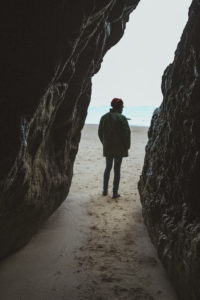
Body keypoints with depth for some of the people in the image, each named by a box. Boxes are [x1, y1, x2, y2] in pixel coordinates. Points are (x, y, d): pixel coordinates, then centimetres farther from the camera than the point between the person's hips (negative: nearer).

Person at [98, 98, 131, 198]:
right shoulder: (121, 118, -12)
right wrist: (127, 146, -1)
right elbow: (126, 133, -13)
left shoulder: (104, 117, 5)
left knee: (108, 168, 17)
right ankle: (115, 192, 6)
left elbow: (100, 132, 10)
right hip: (119, 148, -4)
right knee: (117, 169, 3)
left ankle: (105, 190, 20)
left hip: (107, 148, 4)